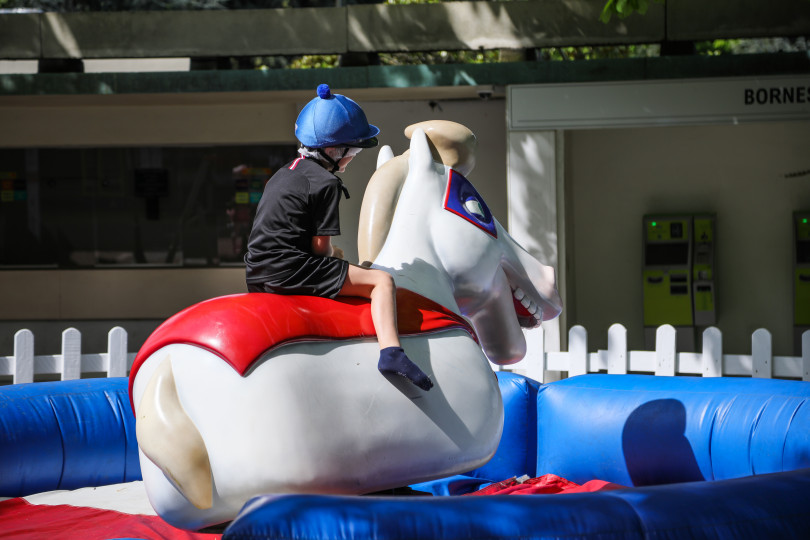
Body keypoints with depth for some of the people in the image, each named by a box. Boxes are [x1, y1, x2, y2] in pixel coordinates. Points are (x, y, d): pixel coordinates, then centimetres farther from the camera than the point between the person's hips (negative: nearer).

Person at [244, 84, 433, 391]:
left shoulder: (283, 174, 19)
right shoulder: (325, 182, -8)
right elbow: (321, 246, -11)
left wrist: (333, 257, 22)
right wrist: (336, 258, 11)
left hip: (257, 275, 9)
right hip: (290, 270, -9)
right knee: (382, 281, -10)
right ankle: (390, 352, -30)